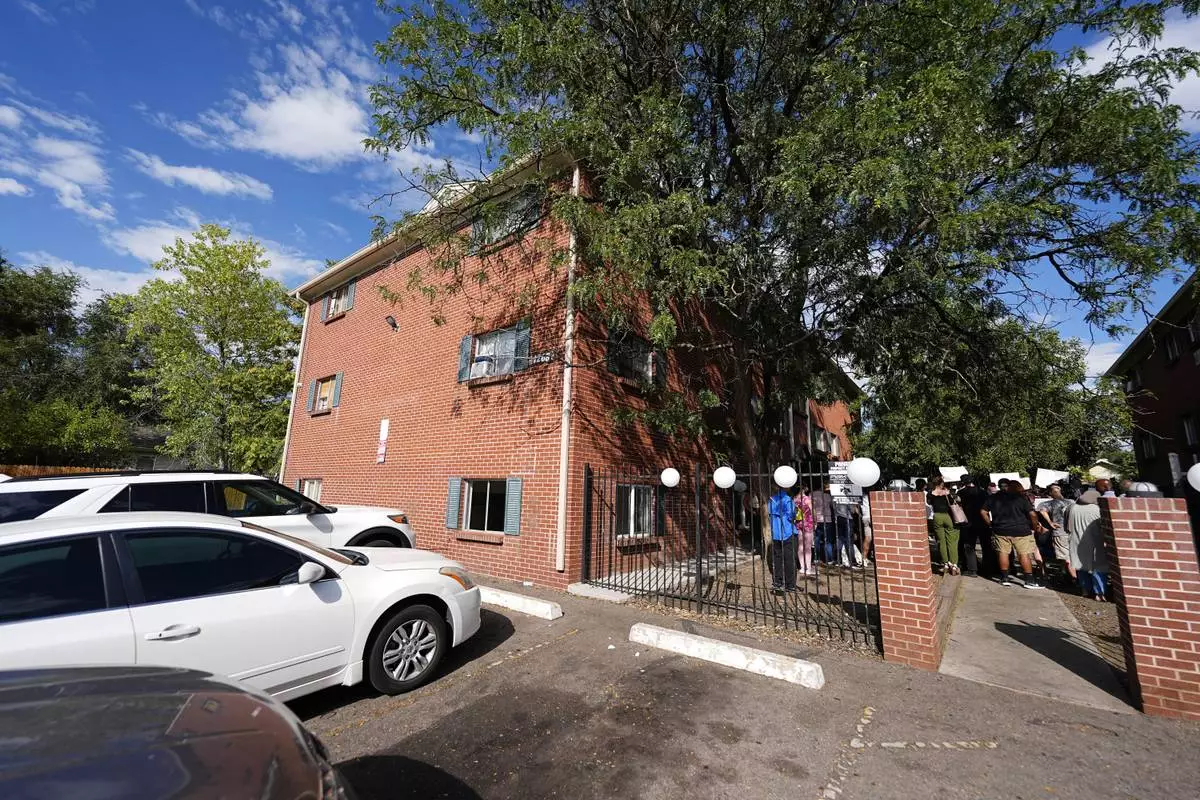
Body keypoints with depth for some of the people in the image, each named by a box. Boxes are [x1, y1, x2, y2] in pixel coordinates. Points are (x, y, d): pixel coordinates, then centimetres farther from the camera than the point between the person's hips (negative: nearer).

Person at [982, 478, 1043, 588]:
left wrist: (990, 524, 12)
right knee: (1024, 554, 3)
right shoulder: (1021, 497, -6)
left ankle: (1004, 578, 11)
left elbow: (983, 512, 6)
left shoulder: (994, 497, 6)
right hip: (1020, 530, -3)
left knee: (1003, 552, 7)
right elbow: (1032, 514, -10)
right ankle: (1029, 580, 6)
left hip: (1000, 530, 3)